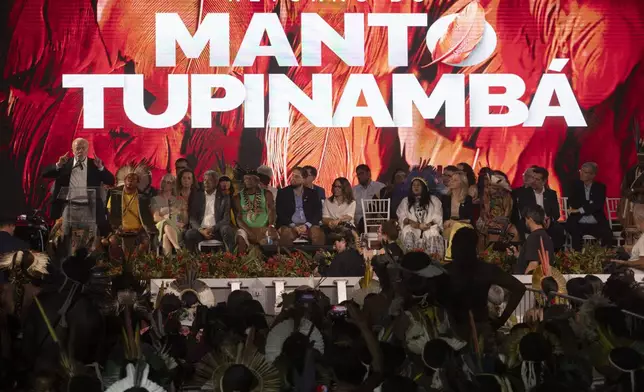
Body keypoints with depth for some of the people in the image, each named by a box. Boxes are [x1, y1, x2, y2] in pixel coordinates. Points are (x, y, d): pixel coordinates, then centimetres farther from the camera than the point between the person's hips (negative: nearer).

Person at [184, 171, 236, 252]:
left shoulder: (224, 197, 10)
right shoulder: (196, 196, 13)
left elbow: (226, 219, 2)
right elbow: (192, 218, 7)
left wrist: (212, 228, -14)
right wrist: (201, 230, -12)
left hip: (217, 230, -1)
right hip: (201, 230, 1)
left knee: (226, 229, -33)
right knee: (189, 234, -31)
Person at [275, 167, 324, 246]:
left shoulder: (312, 194, 13)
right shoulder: (282, 193, 10)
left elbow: (318, 213, 6)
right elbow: (280, 213, 1)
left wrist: (306, 226, -12)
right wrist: (293, 226, -13)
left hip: (308, 225, 1)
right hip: (289, 225, -1)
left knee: (318, 234, -31)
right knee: (286, 233, -36)